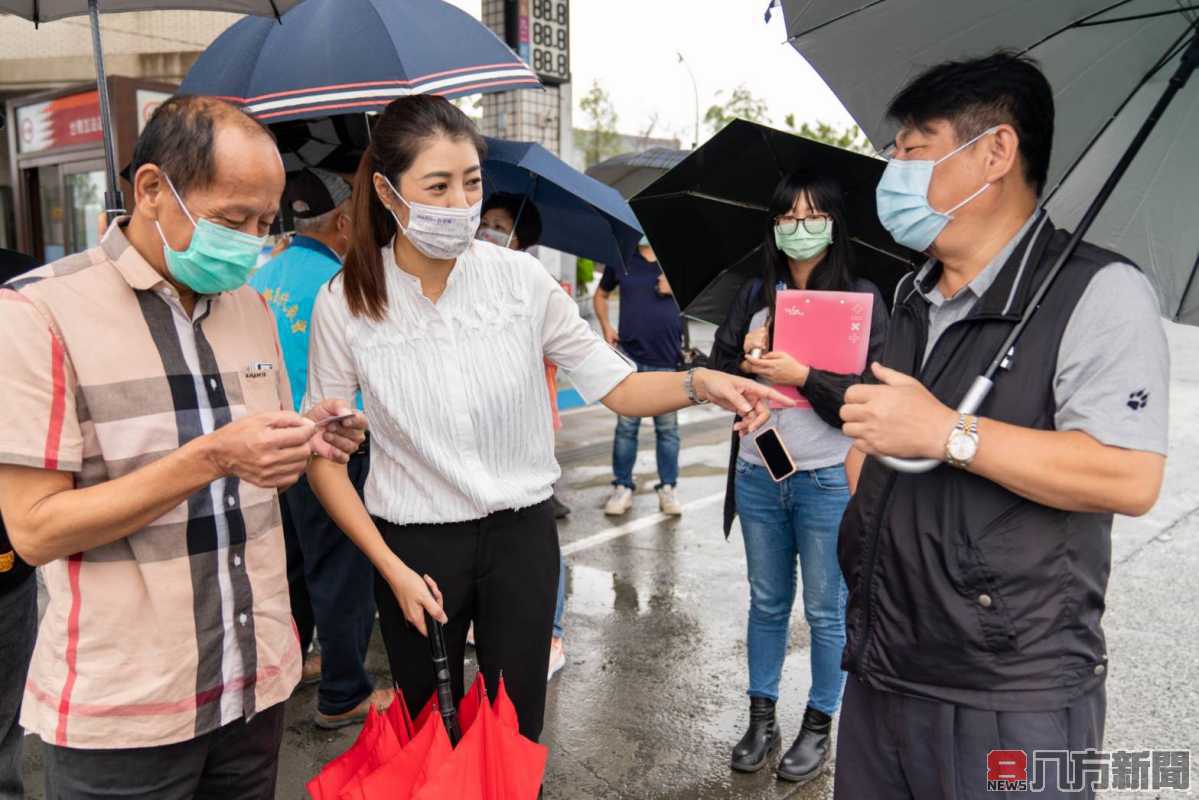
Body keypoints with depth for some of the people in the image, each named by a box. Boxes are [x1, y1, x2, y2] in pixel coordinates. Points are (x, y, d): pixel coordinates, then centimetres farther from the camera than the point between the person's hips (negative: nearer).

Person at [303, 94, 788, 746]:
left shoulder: (519, 277, -9)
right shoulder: (345, 302, -11)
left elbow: (616, 385, -5)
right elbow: (322, 458, -4)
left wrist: (697, 383, -24)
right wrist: (391, 568, -9)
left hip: (521, 535, 1)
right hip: (414, 544, 0)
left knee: (517, 735, 13)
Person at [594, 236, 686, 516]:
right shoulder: (621, 260, 7)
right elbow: (601, 295, 20)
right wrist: (606, 326, 7)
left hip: (667, 359, -1)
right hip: (629, 358, 1)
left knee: (667, 427, 7)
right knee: (626, 425, 5)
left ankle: (667, 488, 18)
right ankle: (623, 487, 15)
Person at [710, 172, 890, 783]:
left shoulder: (862, 298, -4)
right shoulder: (755, 294, 7)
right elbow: (715, 372, 7)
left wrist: (804, 376, -22)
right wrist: (747, 359, -12)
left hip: (830, 479, -3)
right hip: (758, 474, 4)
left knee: (826, 611, 9)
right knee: (767, 602, 16)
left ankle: (819, 726, 27)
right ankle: (761, 719, 30)